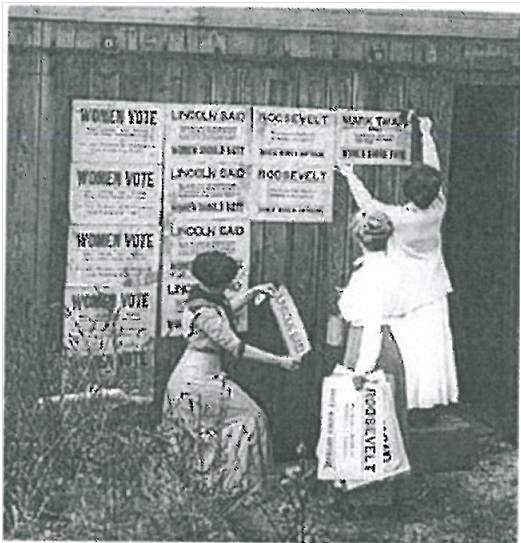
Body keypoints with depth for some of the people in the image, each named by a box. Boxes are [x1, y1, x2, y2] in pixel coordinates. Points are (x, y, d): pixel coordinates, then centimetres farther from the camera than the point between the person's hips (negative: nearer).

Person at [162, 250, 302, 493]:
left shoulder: (204, 296, 5)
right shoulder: (205, 313, -24)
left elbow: (224, 310, 31)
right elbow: (237, 349, -22)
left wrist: (253, 291, 30)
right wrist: (280, 361, -16)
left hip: (193, 379, 10)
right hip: (196, 382, -10)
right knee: (245, 418, -2)